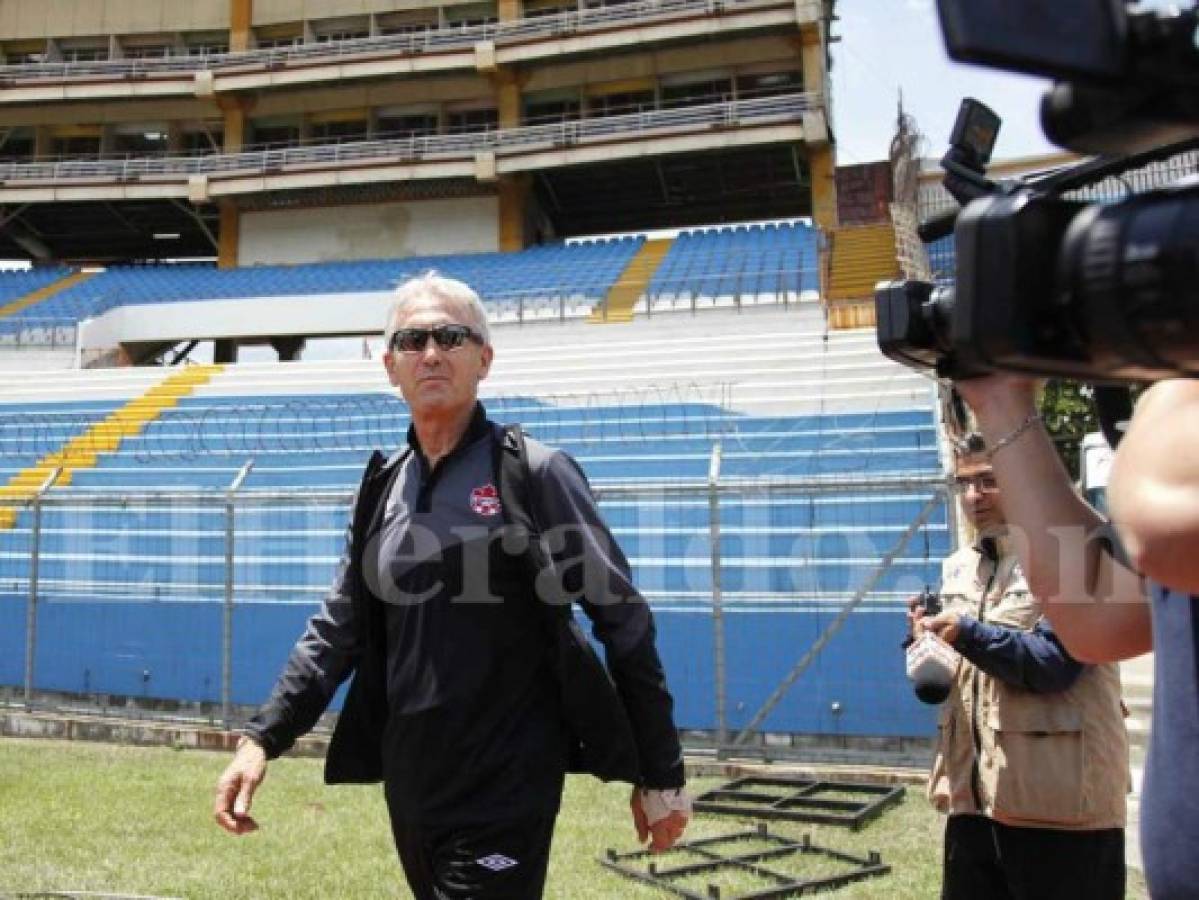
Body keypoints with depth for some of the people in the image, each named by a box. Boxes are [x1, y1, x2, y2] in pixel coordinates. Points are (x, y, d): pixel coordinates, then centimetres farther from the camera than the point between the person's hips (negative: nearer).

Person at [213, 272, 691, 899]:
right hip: (408, 787, 6)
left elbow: (622, 619, -8)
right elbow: (339, 627, 11)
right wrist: (263, 736, -1)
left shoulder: (532, 472, -10)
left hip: (504, 795, -6)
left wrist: (661, 775, -7)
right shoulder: (383, 485, 7)